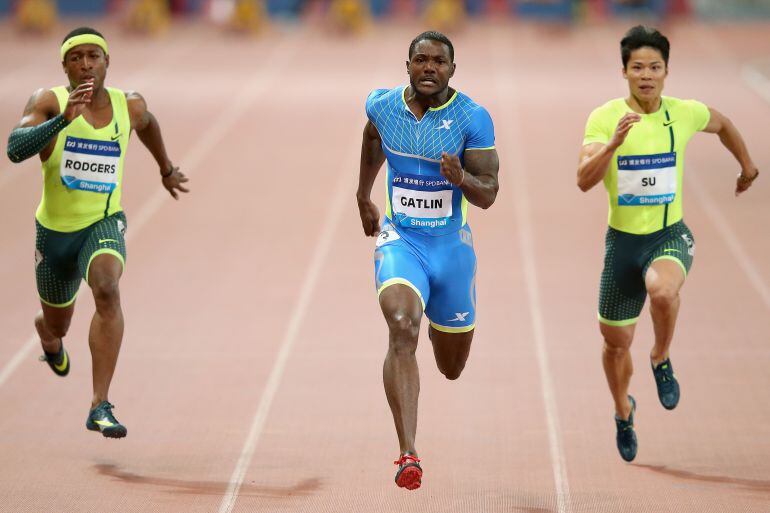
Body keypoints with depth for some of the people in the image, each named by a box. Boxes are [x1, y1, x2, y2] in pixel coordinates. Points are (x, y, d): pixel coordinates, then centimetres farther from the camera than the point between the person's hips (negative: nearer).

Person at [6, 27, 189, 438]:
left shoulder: (129, 107, -5)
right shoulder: (49, 102, -15)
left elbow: (147, 124, 20)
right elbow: (15, 149, -32)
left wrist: (166, 167, 34)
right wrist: (63, 118, -43)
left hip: (104, 222, 0)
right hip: (55, 229, 0)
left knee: (107, 290, -31)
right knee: (57, 323, 20)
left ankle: (100, 407, -33)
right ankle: (49, 338, 63)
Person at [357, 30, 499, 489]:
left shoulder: (473, 118, -12)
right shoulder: (382, 105, -4)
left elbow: (489, 196, -12)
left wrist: (460, 177, -33)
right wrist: (364, 197, 29)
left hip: (452, 245, 1)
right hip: (400, 240, 0)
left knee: (452, 368, 16)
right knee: (403, 330, -29)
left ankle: (440, 327, 56)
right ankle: (408, 455, -34)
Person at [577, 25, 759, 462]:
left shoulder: (685, 114, -5)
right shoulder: (604, 119, -11)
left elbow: (722, 124, 19)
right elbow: (584, 180, -23)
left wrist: (748, 166, 30)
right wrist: (614, 143, -37)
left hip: (670, 235, -1)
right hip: (623, 239, 1)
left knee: (662, 290, -35)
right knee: (616, 340, 10)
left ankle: (661, 360, -3)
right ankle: (624, 410, 42)